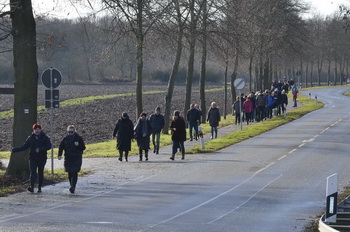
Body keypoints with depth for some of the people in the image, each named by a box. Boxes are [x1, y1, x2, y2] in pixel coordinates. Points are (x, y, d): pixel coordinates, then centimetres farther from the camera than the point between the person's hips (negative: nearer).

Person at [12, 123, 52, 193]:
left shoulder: (45, 138, 1)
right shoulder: (31, 138, 8)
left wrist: (40, 149, -20)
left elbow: (49, 146, -9)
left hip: (42, 158, -1)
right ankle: (31, 187, -22)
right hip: (33, 158, 1)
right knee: (33, 172, -12)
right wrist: (15, 149, 2)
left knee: (40, 173, 5)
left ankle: (39, 187, 13)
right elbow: (24, 146, 11)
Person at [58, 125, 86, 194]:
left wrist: (78, 145, -19)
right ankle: (72, 187, 21)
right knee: (70, 173, 8)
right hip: (68, 159, 3)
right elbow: (61, 147, 2)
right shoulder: (65, 138, 5)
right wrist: (59, 155, -13)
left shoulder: (78, 138, -1)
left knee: (74, 173, -12)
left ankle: (73, 187, -18)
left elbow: (83, 147, 1)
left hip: (77, 159, -3)